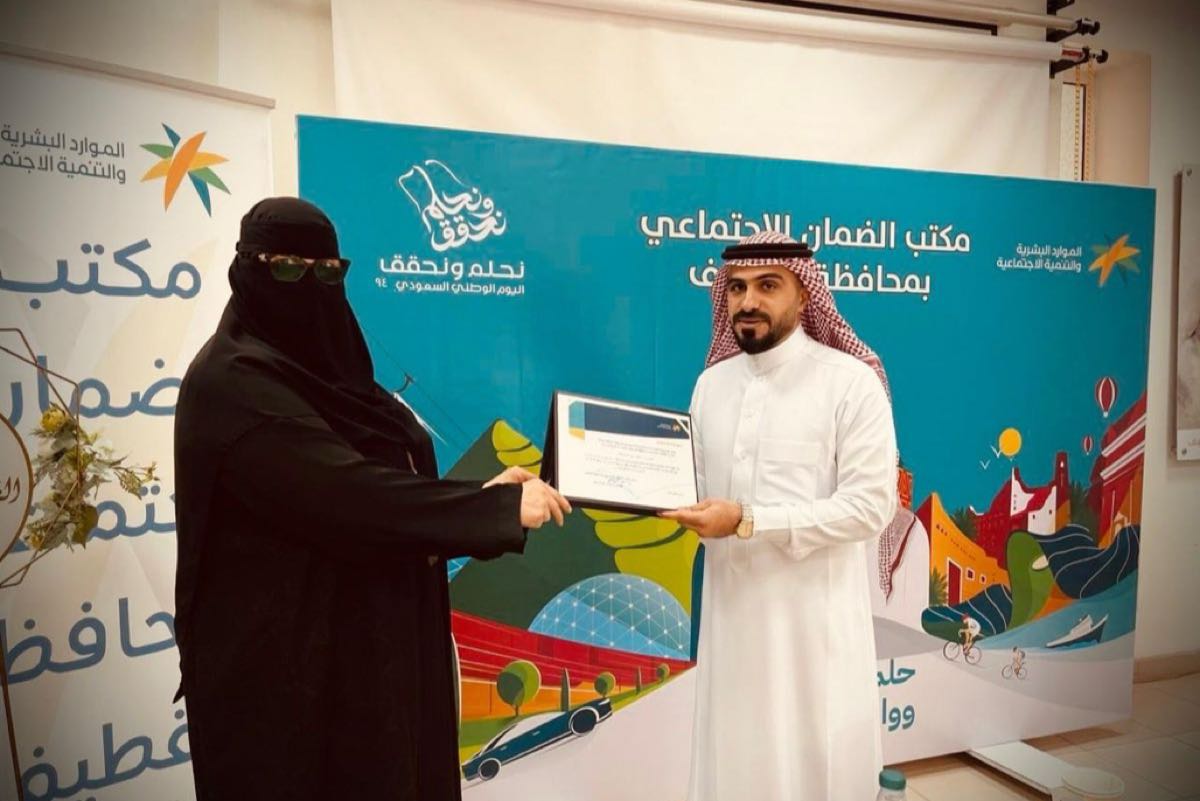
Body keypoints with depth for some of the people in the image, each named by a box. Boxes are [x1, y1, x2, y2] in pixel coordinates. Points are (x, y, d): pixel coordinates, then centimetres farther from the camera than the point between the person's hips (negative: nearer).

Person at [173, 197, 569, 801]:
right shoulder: (234, 382, -18)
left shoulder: (321, 372, 11)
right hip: (283, 665, -8)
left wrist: (481, 497, -5)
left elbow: (381, 483, 9)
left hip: (361, 648, 8)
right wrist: (500, 506, -23)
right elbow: (351, 495, -27)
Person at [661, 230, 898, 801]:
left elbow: (869, 506, -15)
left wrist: (747, 521, -20)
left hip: (815, 611, -4)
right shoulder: (711, 383, 8)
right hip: (731, 605, 5)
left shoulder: (851, 381, -9)